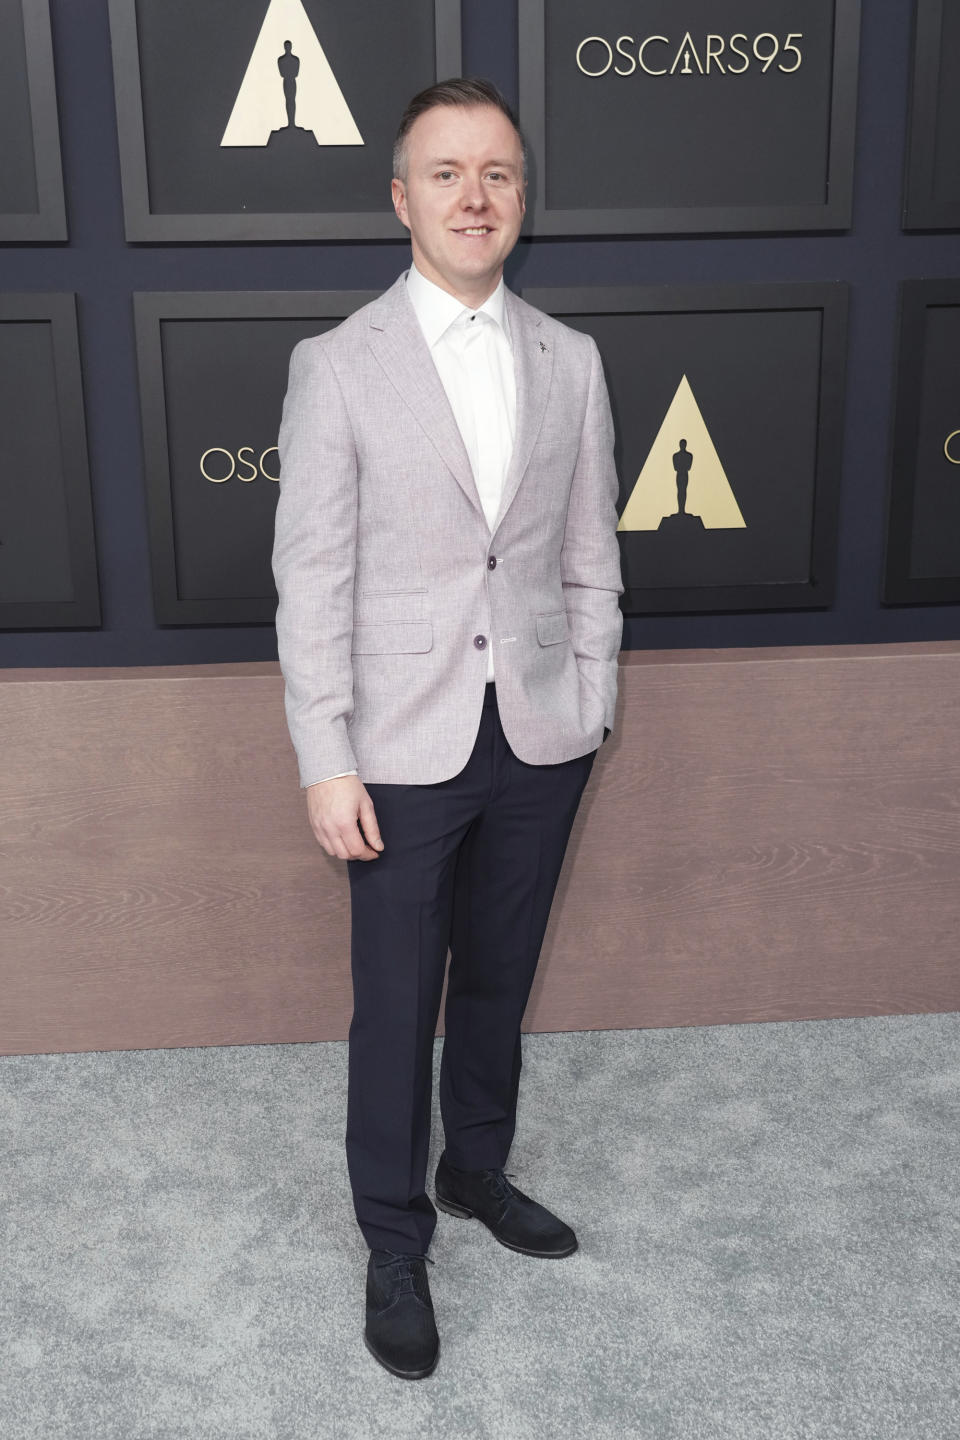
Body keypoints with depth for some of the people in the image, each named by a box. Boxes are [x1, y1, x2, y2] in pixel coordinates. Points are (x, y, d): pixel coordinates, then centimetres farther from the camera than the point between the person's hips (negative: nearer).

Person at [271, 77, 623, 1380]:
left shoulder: (572, 362, 4)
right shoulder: (338, 366, -7)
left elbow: (590, 555, 8)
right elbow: (312, 578, -8)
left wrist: (592, 712, 6)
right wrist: (326, 764, -11)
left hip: (539, 738, 3)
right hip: (407, 749, -3)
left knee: (499, 981, 19)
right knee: (396, 1007, 9)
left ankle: (479, 1172, 43)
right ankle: (395, 1243, 30)